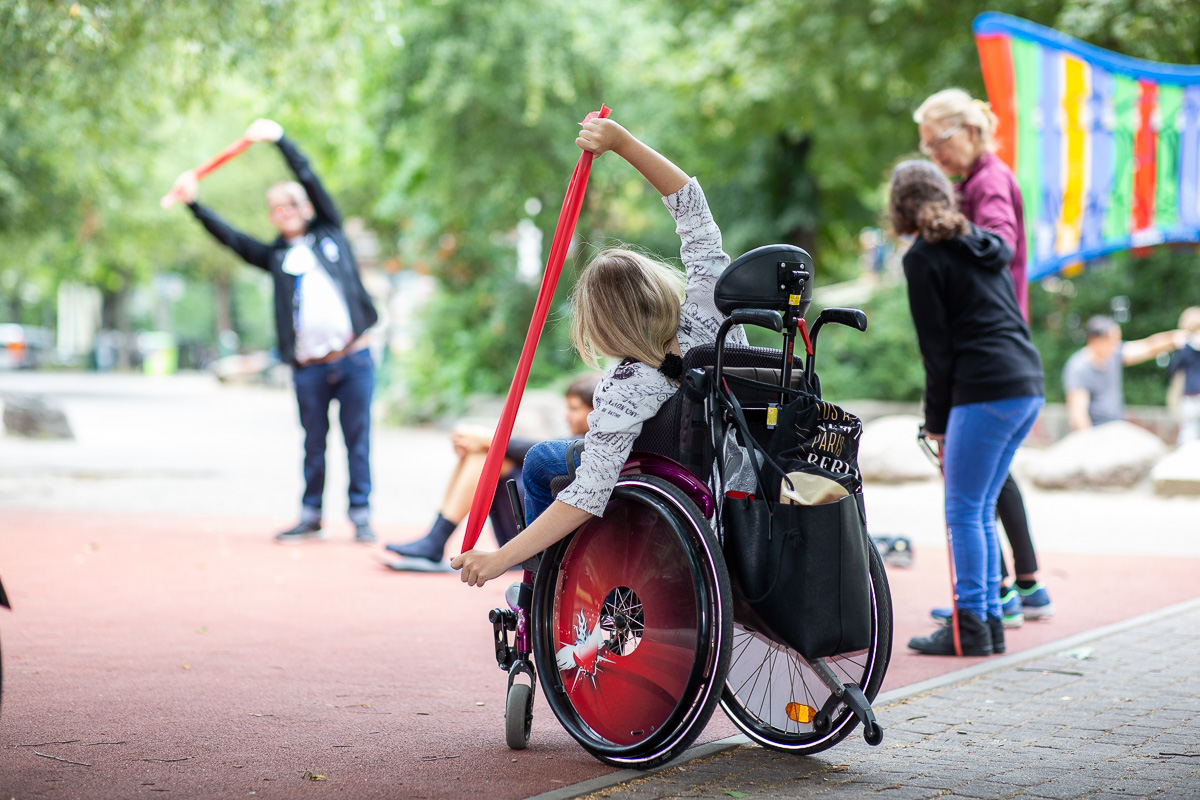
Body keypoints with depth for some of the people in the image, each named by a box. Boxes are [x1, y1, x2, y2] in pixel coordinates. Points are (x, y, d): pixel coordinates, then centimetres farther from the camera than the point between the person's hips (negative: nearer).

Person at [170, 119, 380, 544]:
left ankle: (361, 514, 8)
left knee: (357, 440, 1)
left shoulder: (329, 231, 13)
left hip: (353, 357, -1)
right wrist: (194, 203, -1)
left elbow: (309, 179, 5)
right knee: (313, 443, 6)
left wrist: (279, 138, 1)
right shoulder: (275, 255, 15)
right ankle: (311, 515, 15)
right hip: (309, 367, 1)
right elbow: (229, 237, 7)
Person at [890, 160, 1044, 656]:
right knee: (982, 511, 14)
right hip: (1029, 386, 8)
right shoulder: (983, 245, 19)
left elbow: (936, 346, -5)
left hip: (987, 391, -8)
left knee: (964, 512, -1)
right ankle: (990, 620, 16)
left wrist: (936, 420, 3)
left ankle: (971, 629, 0)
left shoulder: (924, 257, -3)